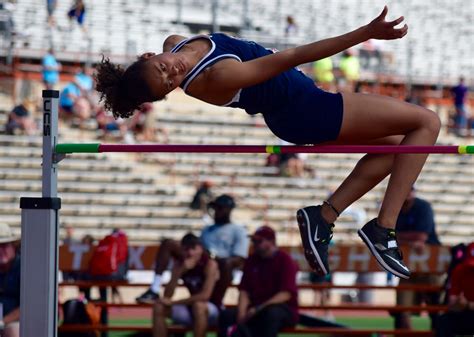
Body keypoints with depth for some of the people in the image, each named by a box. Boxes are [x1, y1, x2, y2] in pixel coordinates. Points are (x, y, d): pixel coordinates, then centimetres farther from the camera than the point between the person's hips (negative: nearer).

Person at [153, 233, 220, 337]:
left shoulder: (210, 264, -18)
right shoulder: (179, 266, -3)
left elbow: (205, 295, -29)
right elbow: (167, 296, -12)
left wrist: (173, 302, -24)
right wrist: (180, 271, -26)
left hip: (213, 310, -6)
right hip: (191, 310, 6)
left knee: (198, 305, -38)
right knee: (159, 307, -11)